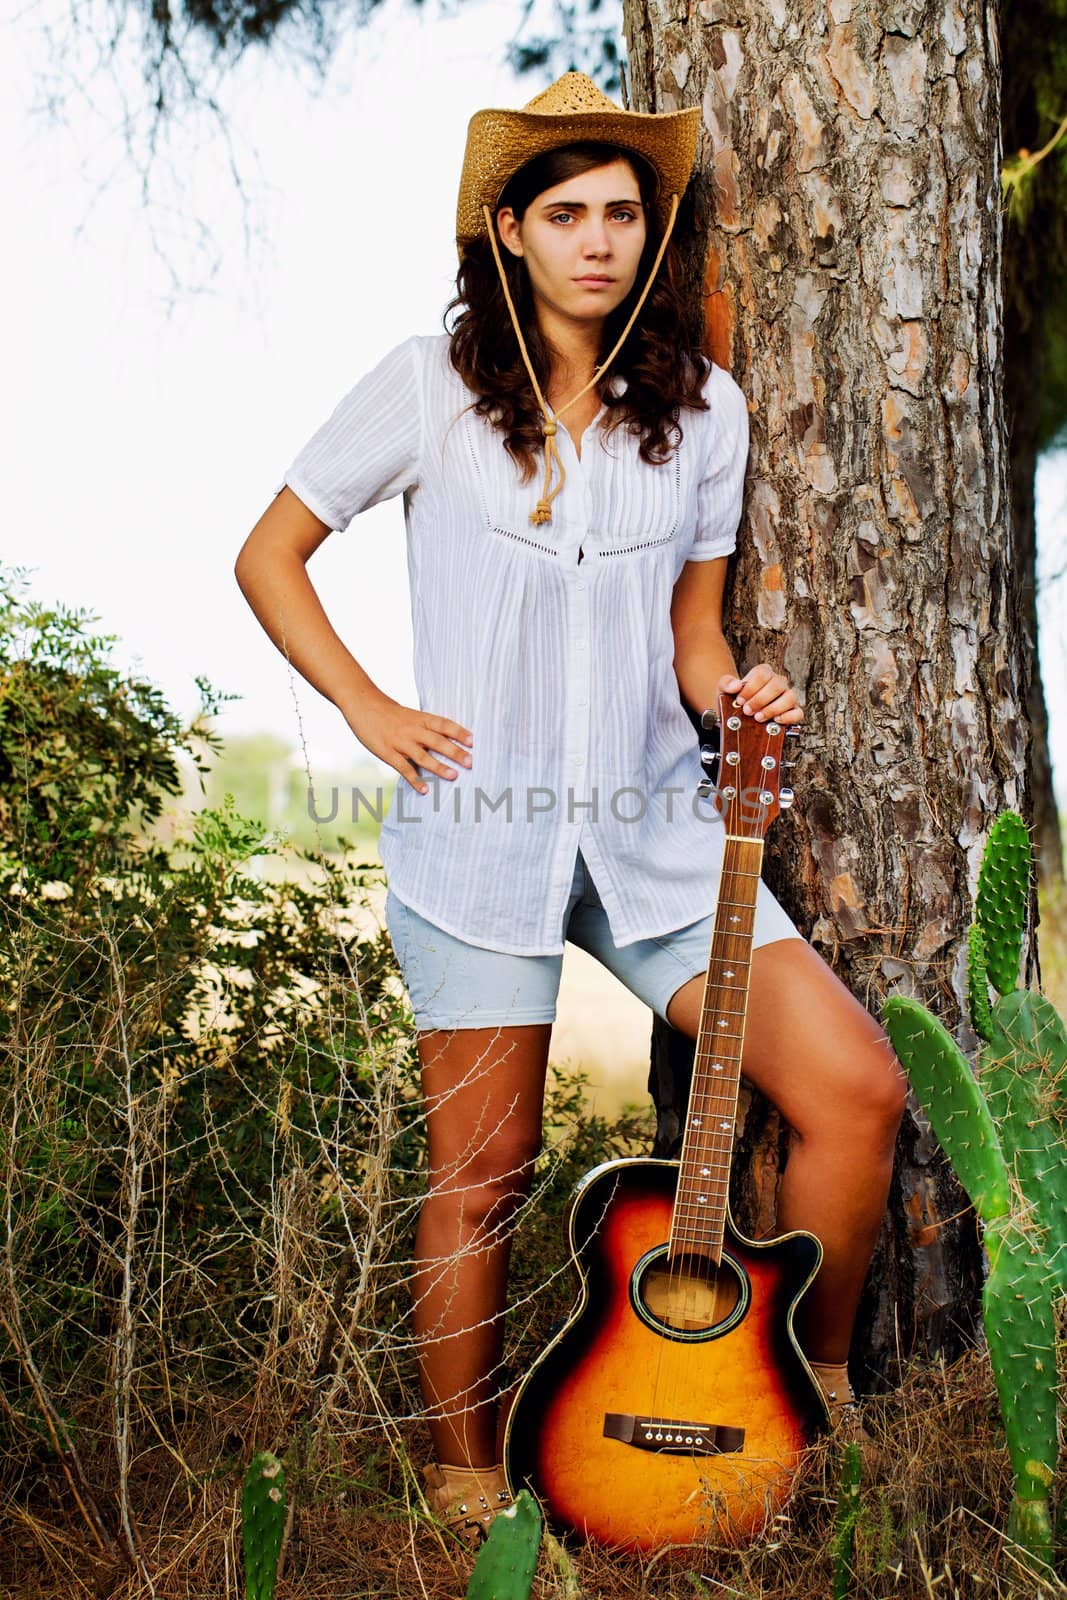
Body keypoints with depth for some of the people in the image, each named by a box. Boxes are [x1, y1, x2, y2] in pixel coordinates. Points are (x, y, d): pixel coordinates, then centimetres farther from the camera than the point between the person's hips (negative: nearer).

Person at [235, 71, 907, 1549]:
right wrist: (372, 712, -4)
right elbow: (269, 558, 5)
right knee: (483, 1179, 3)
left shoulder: (701, 408, 8)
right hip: (478, 829, -3)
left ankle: (817, 1385, 18)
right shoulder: (435, 387, -1)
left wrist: (735, 691, -6)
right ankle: (462, 1479, 27)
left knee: (859, 1092, -7)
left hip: (653, 826, 3)